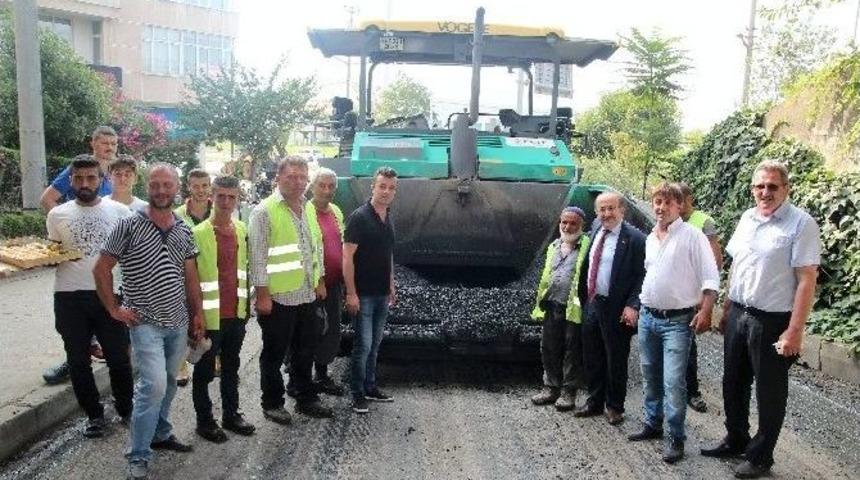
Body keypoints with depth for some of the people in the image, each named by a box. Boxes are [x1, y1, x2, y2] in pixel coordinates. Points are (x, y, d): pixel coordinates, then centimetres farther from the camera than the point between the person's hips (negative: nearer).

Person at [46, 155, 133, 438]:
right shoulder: (57, 215, 6)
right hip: (69, 298, 2)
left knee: (118, 358, 6)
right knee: (78, 361, 10)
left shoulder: (119, 211, 1)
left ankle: (126, 409, 28)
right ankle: (94, 415, 27)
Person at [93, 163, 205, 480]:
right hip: (145, 323, -5)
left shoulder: (184, 230, 6)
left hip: (179, 322, 5)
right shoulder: (129, 226, -9)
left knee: (168, 383, 15)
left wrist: (198, 314, 10)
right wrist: (114, 309, -5)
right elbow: (101, 269, -4)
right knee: (154, 385, -14)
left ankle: (161, 434, 36)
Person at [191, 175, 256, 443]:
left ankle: (231, 414, 29)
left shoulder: (242, 231, 7)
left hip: (236, 313, 6)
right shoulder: (198, 234, -12)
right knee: (204, 371, 7)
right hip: (209, 315, -6)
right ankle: (204, 421, 20)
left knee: (231, 367, 17)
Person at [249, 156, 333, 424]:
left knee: (305, 351, 16)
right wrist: (262, 293, -16)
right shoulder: (265, 211, -12)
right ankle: (272, 403, 21)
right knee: (274, 354, 7)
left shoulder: (307, 209, 11)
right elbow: (258, 255, -14)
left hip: (307, 294, 7)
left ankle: (306, 399, 29)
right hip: (278, 296, -7)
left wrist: (320, 280, 16)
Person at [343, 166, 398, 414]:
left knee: (375, 344, 14)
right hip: (363, 294, -7)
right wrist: (351, 293, -19)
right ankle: (358, 394, 10)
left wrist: (391, 286, 18)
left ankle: (370, 387, 26)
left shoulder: (388, 219, 10)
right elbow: (347, 258, -16)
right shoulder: (359, 217, -13)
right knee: (363, 345, -3)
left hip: (382, 294, 7)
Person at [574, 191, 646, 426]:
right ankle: (594, 402, 32)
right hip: (591, 305, 6)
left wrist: (632, 306, -20)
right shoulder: (595, 233, 8)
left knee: (616, 361, 8)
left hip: (616, 309, -6)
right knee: (592, 359, 16)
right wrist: (583, 298, 12)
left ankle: (614, 407, 24)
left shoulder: (634, 238, -13)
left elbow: (642, 276, -14)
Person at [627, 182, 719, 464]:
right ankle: (653, 424, 30)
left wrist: (705, 310, -20)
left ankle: (676, 438, 4)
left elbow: (710, 276, -12)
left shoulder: (692, 236, -9)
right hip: (647, 317, 7)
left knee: (673, 382, -9)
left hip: (677, 321, -6)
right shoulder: (650, 239, 11)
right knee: (650, 377, 16)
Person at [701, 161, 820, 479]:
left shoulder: (801, 224, -13)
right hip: (738, 315, 6)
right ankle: (735, 441, 36)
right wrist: (726, 310, 14)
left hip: (772, 321, -6)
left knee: (769, 393, 8)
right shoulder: (747, 218, 7)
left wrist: (794, 331, -18)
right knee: (733, 384, 17)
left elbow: (807, 280, -15)